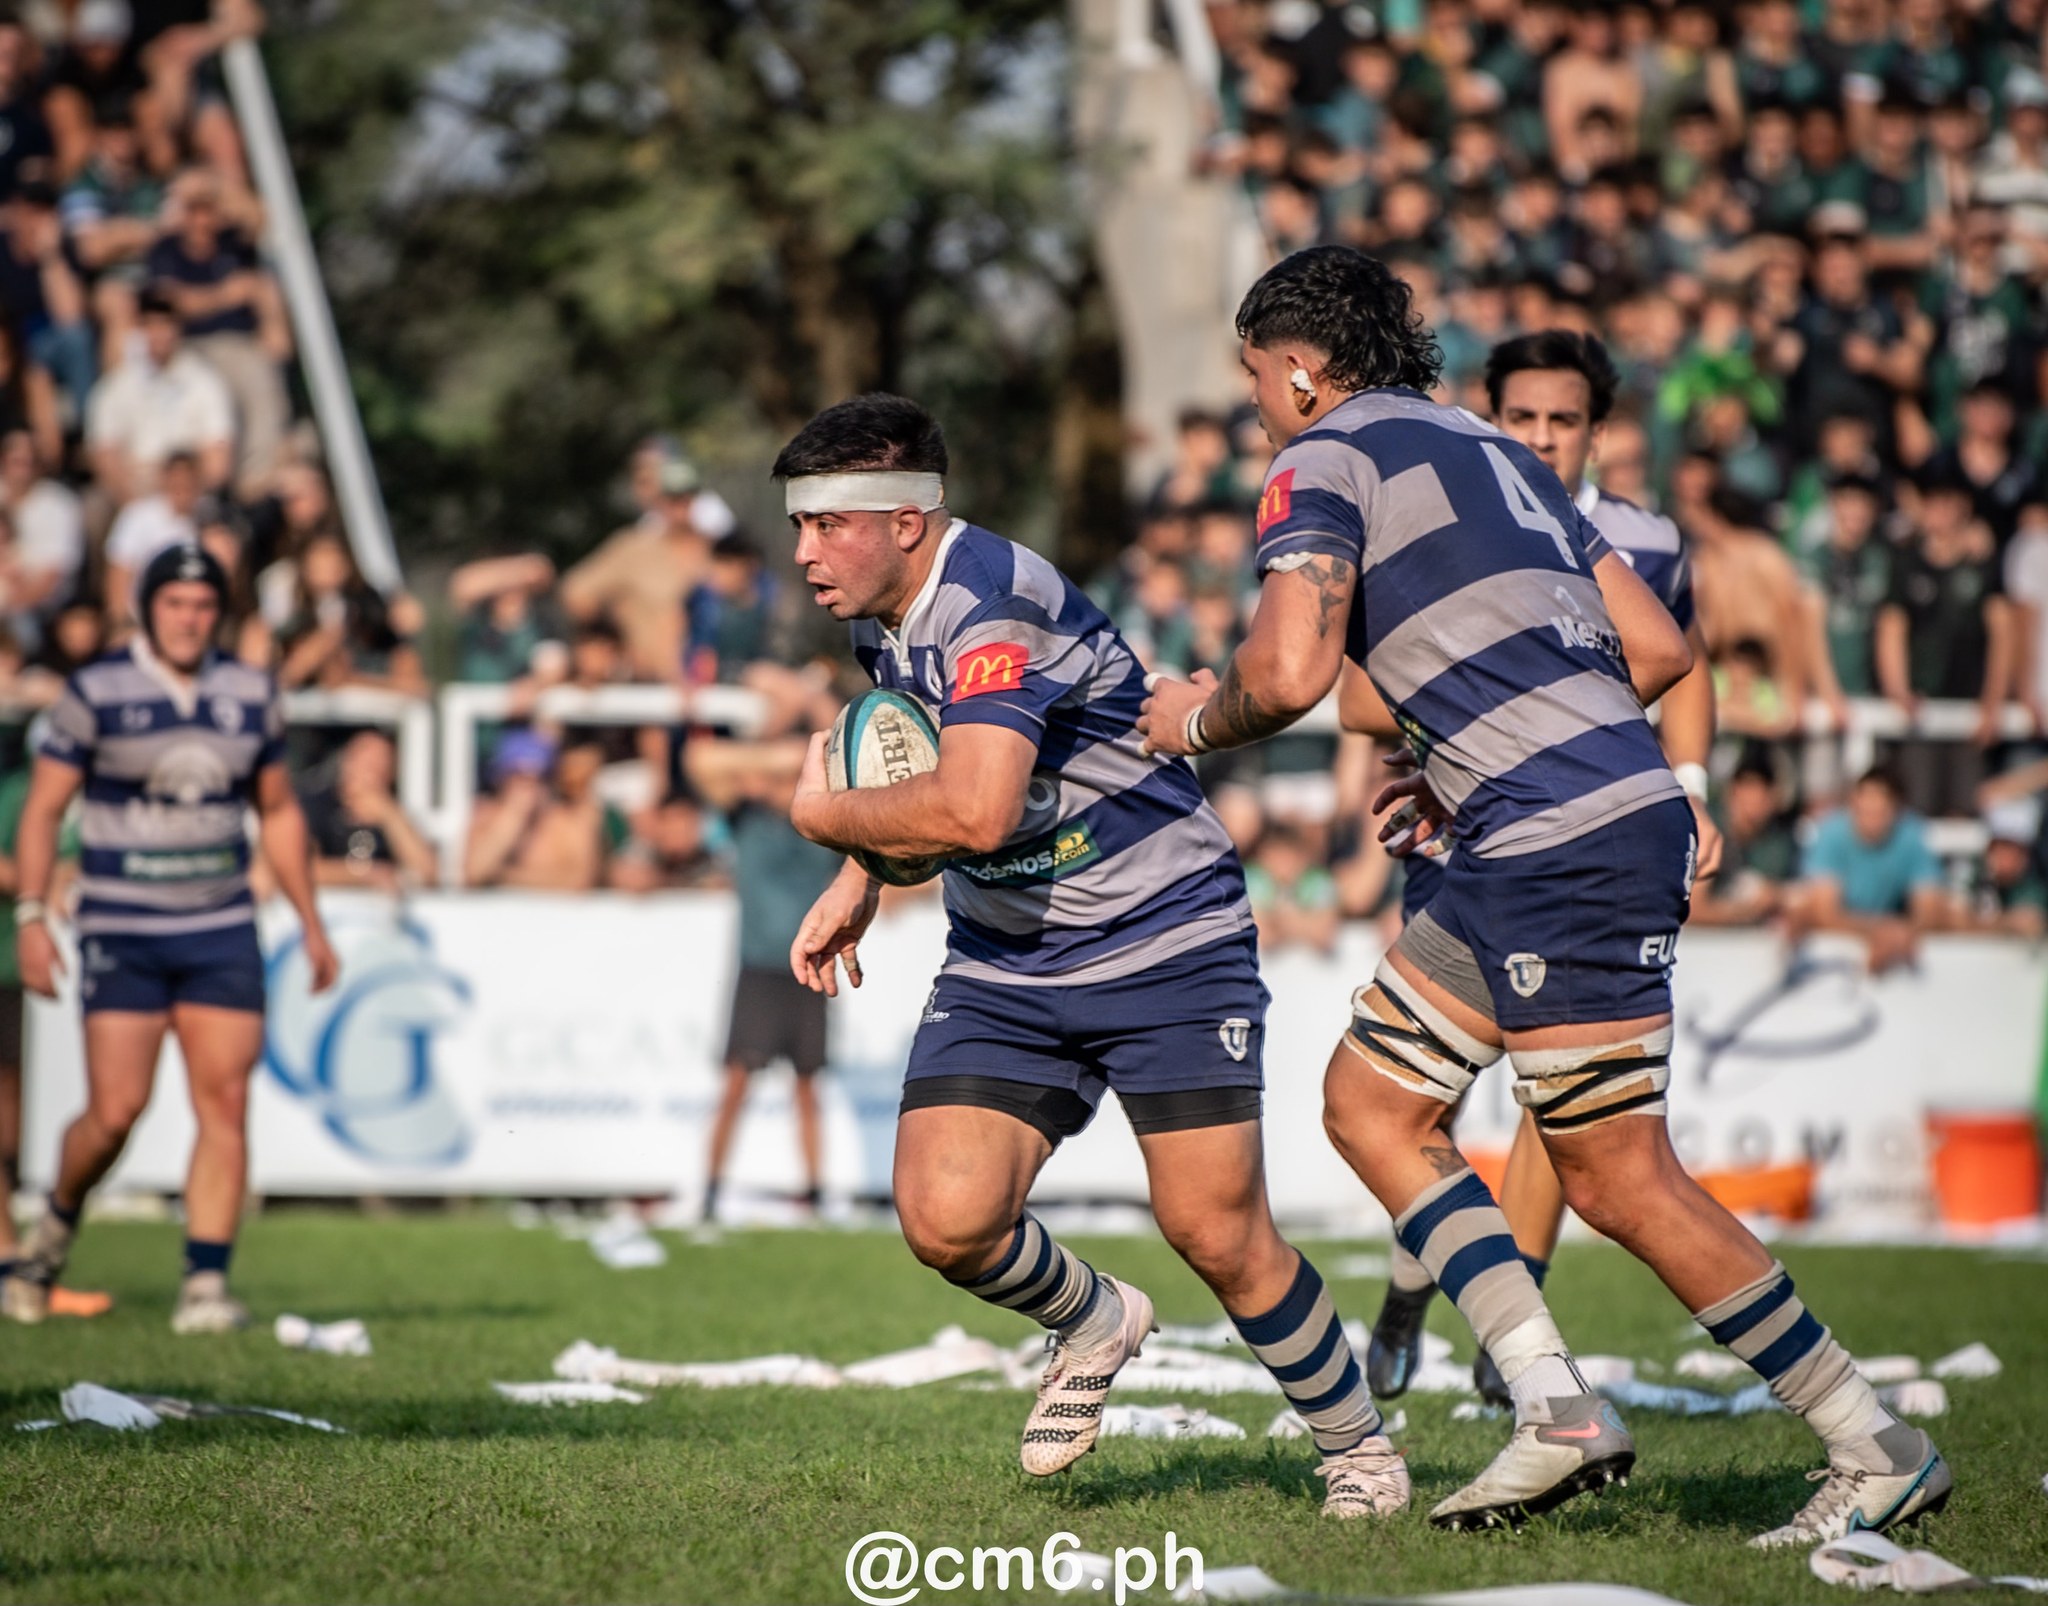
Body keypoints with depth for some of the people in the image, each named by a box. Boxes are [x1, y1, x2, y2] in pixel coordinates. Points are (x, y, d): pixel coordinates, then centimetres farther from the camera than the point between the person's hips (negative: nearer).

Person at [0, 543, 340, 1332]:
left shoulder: (251, 696, 7)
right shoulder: (97, 693, -4)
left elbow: (279, 812, 18)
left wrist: (311, 922, 16)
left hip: (222, 932, 3)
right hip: (121, 933, -3)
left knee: (225, 1104, -7)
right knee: (116, 1110, -8)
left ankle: (205, 1283, -4)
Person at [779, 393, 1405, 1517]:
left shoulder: (993, 607, -25)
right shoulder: (879, 615, 4)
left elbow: (974, 811, -38)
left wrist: (826, 816, -21)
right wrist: (861, 881, 12)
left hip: (1169, 947, -7)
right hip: (1003, 968, 7)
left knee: (1219, 1238, -7)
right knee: (946, 1221, -13)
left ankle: (1357, 1445, 18)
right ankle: (1092, 1324, 19)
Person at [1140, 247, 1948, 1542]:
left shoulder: (1325, 460, -1)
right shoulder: (1491, 452, 24)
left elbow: (1290, 673, -16)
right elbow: (1659, 649, 20)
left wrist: (1196, 722, 6)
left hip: (1564, 847, -9)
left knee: (1620, 1181, -4)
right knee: (1372, 1104, 12)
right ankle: (1559, 1413, 4)